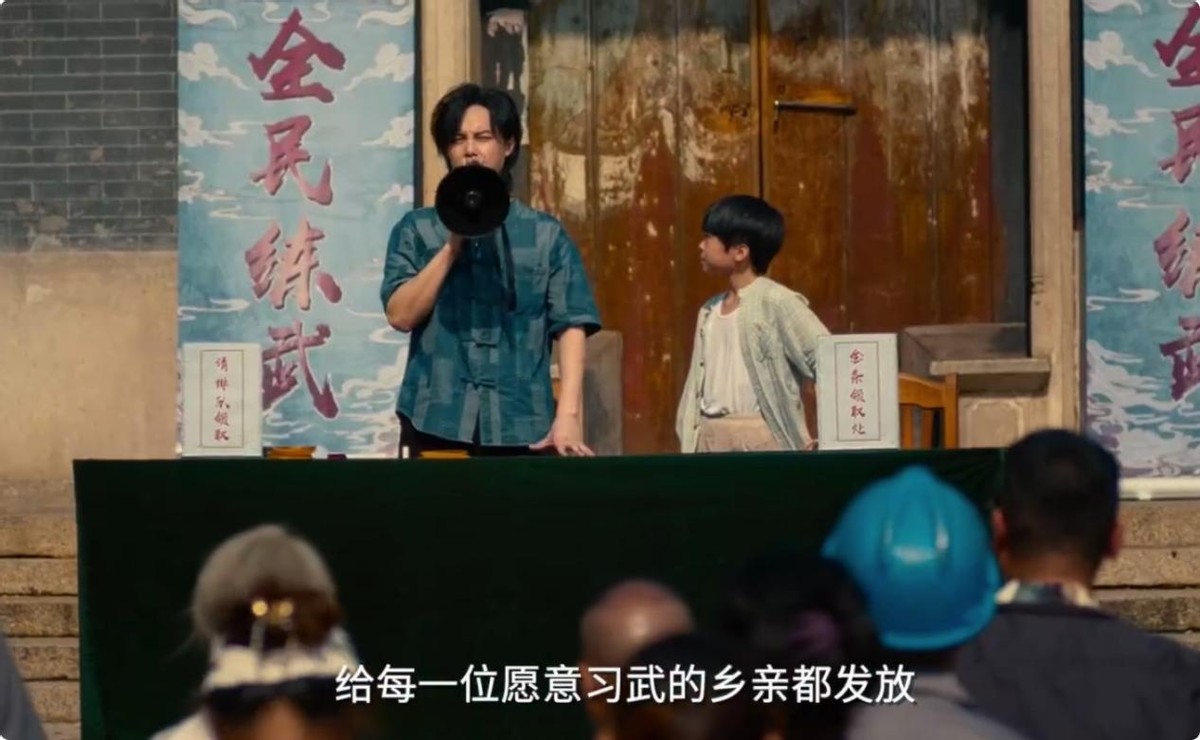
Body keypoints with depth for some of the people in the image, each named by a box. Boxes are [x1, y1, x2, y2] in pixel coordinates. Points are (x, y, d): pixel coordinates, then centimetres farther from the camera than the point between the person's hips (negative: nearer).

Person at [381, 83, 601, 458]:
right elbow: (401, 315, -2)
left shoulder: (546, 234, 7)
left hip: (521, 427, 0)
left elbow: (571, 326, 0)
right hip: (438, 423, 0)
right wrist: (453, 246, -9)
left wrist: (568, 416, -13)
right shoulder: (416, 229, 9)